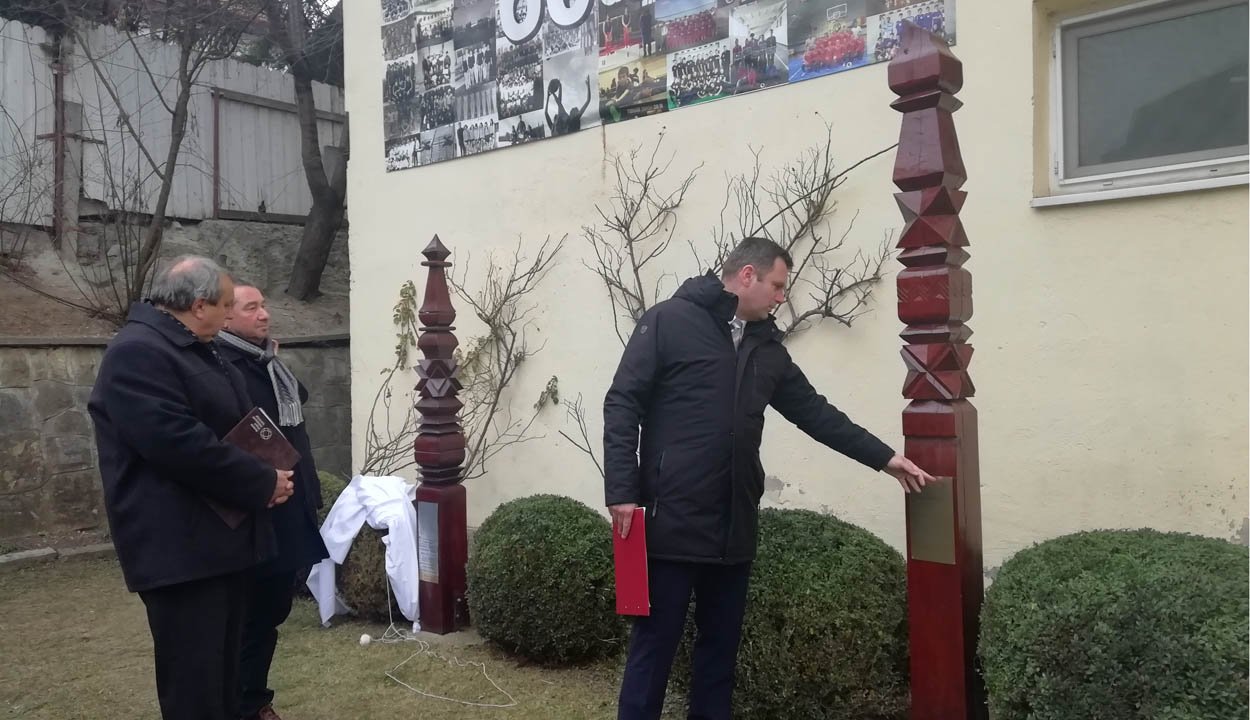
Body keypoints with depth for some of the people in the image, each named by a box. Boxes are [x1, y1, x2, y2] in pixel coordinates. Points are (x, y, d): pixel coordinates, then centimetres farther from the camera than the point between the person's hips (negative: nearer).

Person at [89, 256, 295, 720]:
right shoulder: (137, 352, -17)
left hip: (224, 537, 10)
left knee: (223, 669, 19)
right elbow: (180, 444, -27)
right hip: (180, 547, -10)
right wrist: (263, 484, -17)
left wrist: (268, 477, 4)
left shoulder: (196, 349, 16)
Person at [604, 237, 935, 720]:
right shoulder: (669, 321, -5)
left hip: (734, 529, 7)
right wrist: (621, 492, -15)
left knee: (721, 646, 14)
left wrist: (885, 458, 16)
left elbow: (815, 413, 19)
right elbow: (622, 406, -8)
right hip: (672, 523, -6)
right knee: (654, 646, 1)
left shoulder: (767, 348, 15)